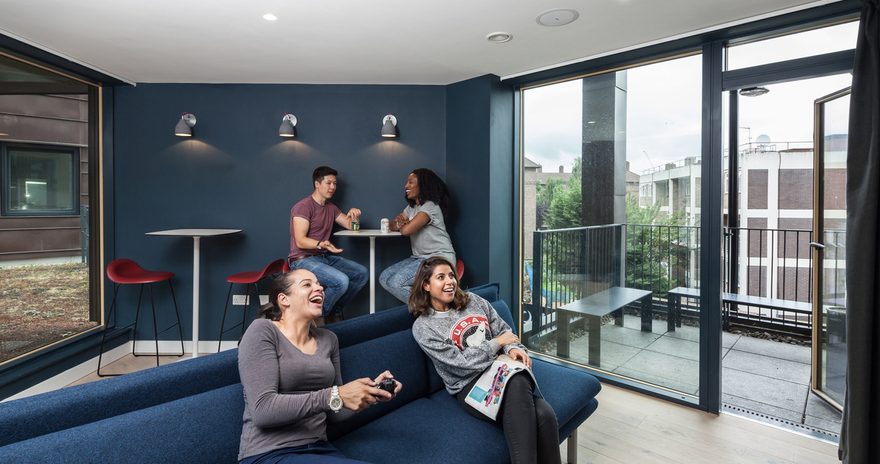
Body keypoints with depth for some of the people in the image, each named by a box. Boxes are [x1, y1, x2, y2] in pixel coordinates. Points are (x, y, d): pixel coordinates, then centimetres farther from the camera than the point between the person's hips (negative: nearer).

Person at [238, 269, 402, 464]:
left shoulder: (328, 339, 7)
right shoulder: (263, 330, -8)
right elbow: (262, 410, -18)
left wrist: (372, 391, -5)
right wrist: (335, 396, -24)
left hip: (319, 447, 6)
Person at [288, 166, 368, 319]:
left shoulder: (331, 207, 14)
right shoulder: (303, 206, -12)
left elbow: (350, 225, 16)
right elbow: (300, 241, -20)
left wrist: (353, 214, -7)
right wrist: (321, 244, -40)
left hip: (325, 257, 8)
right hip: (303, 259, -8)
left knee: (361, 273, -4)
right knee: (341, 281, -30)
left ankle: (334, 311, 9)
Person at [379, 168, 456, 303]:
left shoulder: (430, 207, -14)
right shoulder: (412, 208, 17)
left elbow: (406, 230, -24)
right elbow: (392, 226, 15)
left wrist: (402, 224, 0)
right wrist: (399, 222, -9)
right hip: (420, 257, 10)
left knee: (396, 282, -23)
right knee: (384, 278, -3)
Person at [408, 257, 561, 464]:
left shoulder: (472, 300, 11)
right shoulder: (423, 326, -5)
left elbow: (503, 330, 14)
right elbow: (462, 364, -11)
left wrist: (513, 348, -8)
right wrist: (497, 342, -6)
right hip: (470, 385, -4)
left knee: (544, 414, -28)